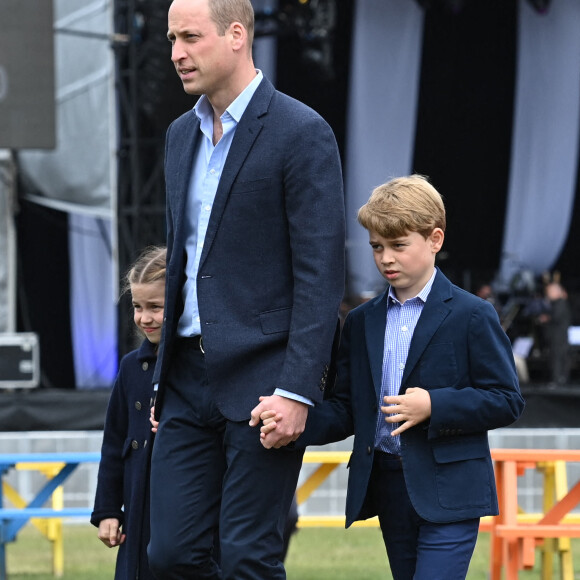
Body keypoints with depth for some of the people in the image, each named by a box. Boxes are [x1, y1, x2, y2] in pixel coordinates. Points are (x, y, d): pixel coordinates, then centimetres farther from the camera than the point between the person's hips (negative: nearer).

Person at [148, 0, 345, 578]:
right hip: (190, 379, 7)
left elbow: (320, 274, -13)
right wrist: (163, 378, 18)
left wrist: (296, 391, -19)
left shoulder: (302, 133, -9)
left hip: (263, 379, -7)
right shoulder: (181, 135, 15)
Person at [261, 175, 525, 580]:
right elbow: (346, 408, 12)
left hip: (448, 492, -6)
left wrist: (433, 406, -18)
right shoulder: (361, 322, 13)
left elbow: (507, 400, -6)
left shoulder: (471, 316, -3)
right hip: (387, 489, 6)